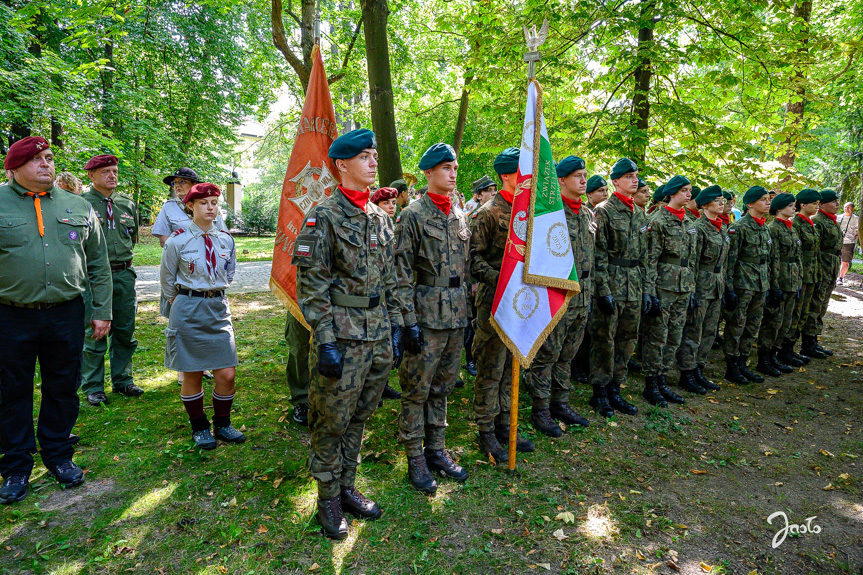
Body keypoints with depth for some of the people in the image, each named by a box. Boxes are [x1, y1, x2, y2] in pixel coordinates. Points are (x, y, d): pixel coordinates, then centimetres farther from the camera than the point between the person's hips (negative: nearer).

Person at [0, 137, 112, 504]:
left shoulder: (78, 206, 7)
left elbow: (98, 263, 9)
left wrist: (102, 311, 6)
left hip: (66, 314, 2)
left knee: (63, 389, 12)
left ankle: (59, 456, 30)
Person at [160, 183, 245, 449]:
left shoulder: (226, 240, 4)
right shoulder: (178, 241, -7)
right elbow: (167, 277, 6)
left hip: (219, 308, 3)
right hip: (188, 311, -3)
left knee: (227, 374, 1)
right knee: (192, 374, 7)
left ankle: (222, 424, 22)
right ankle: (199, 428, 26)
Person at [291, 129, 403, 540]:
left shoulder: (381, 218, 12)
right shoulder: (323, 217, -8)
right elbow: (311, 285, -12)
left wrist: (395, 326, 11)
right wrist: (325, 341, -16)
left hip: (379, 337, 6)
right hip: (342, 337, -6)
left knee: (359, 418, 17)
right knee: (331, 424, 7)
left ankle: (347, 487, 34)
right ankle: (329, 499, 26)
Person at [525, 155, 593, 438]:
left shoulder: (587, 214, 14)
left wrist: (587, 288, 19)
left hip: (581, 295, 8)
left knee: (567, 354, 16)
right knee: (547, 354, 1)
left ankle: (560, 403, 29)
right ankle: (540, 410, 14)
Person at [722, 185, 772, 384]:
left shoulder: (764, 228, 14)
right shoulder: (739, 227, -12)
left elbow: (766, 259, 21)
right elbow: (730, 260, -15)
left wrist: (767, 285, 19)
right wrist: (729, 289, -18)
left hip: (760, 286, 8)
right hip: (743, 285, -8)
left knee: (752, 326, 12)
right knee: (736, 326, -1)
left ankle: (742, 364, 22)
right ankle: (731, 368, 9)